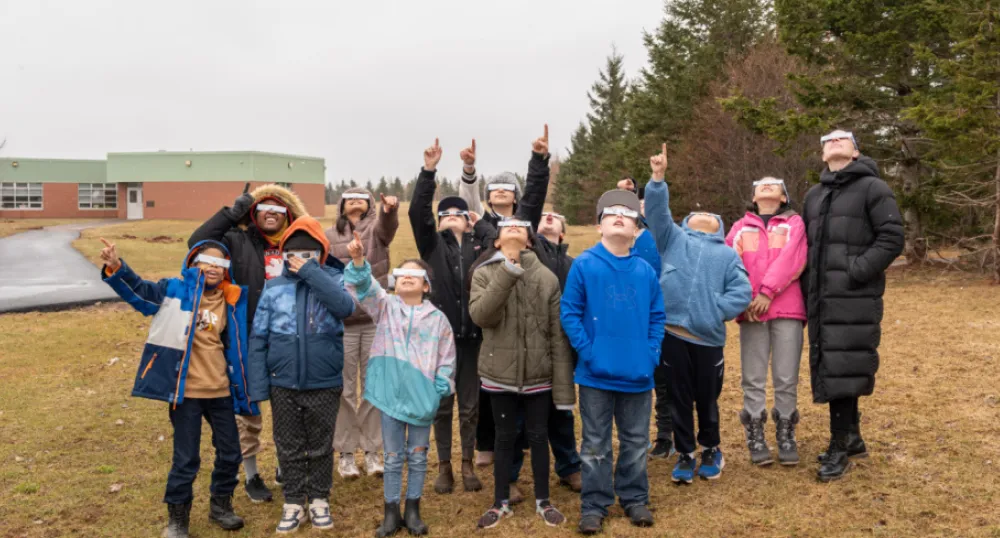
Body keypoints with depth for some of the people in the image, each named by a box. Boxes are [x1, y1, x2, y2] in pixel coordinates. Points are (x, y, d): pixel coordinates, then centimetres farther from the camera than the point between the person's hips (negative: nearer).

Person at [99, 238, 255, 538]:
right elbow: (139, 290, -15)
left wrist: (241, 389, 14)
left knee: (230, 453, 13)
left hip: (221, 390, 4)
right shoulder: (175, 291, -3)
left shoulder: (230, 302, 6)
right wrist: (116, 268, -34)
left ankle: (221, 505, 35)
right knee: (186, 459, 3)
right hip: (186, 390, -4)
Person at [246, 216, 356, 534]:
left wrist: (311, 272, -23)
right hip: (283, 385, 1)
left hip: (325, 385, -1)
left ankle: (319, 499, 30)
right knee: (289, 447, 13)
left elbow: (345, 307, -26)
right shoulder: (274, 288, -3)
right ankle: (293, 502, 28)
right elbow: (258, 339, -1)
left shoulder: (333, 280, -4)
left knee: (320, 446, 13)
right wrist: (258, 386, -6)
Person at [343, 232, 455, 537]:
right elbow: (365, 288, -16)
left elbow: (446, 359, 5)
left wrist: (440, 391, -4)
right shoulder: (385, 307, 3)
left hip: (422, 396, 0)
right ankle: (392, 513, 21)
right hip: (391, 394, 0)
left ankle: (412, 511, 25)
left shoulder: (437, 318, 3)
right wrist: (358, 261, -33)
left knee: (417, 457, 11)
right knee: (393, 457, 9)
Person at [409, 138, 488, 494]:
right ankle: (444, 466, 20)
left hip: (471, 333, 1)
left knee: (470, 404, 9)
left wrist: (481, 225, -6)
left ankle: (468, 464, 23)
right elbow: (417, 211, -10)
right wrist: (429, 171, -19)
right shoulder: (432, 243, 4)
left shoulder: (478, 244, 7)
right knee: (441, 404, 8)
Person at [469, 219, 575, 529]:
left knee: (538, 436, 11)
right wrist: (508, 272, -25)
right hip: (500, 372, 0)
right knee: (505, 437, 11)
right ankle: (501, 502, 28)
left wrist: (563, 387, -5)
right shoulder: (484, 274, -2)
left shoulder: (547, 277, -2)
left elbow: (558, 336, -2)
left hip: (538, 373, 0)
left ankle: (543, 501, 28)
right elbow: (480, 315, -21)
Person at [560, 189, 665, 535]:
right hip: (597, 373, -3)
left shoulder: (645, 270, 2)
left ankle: (635, 499, 31)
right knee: (595, 445, 8)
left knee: (636, 442, 15)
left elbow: (657, 316, 9)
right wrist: (587, 352, -14)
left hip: (638, 373, 3)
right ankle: (594, 505, 20)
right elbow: (569, 313, -7)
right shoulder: (584, 265, -7)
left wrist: (652, 353, -2)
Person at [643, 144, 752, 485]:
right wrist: (658, 179, -15)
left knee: (707, 399, 12)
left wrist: (715, 312, -8)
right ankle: (685, 455, 21)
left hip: (708, 339, 0)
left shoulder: (728, 255, 14)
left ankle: (711, 451, 33)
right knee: (680, 398, 7)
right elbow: (657, 211, -2)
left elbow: (742, 293, 3)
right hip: (673, 334, 0)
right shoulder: (674, 239, 14)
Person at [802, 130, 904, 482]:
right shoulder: (814, 196, 18)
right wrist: (807, 288, 11)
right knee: (829, 368, 9)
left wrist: (855, 272, -16)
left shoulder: (873, 188, -1)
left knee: (843, 368, -8)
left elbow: (892, 239, -8)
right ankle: (852, 439, 23)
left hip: (854, 298, -6)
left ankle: (839, 448, 2)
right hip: (821, 298, 6)